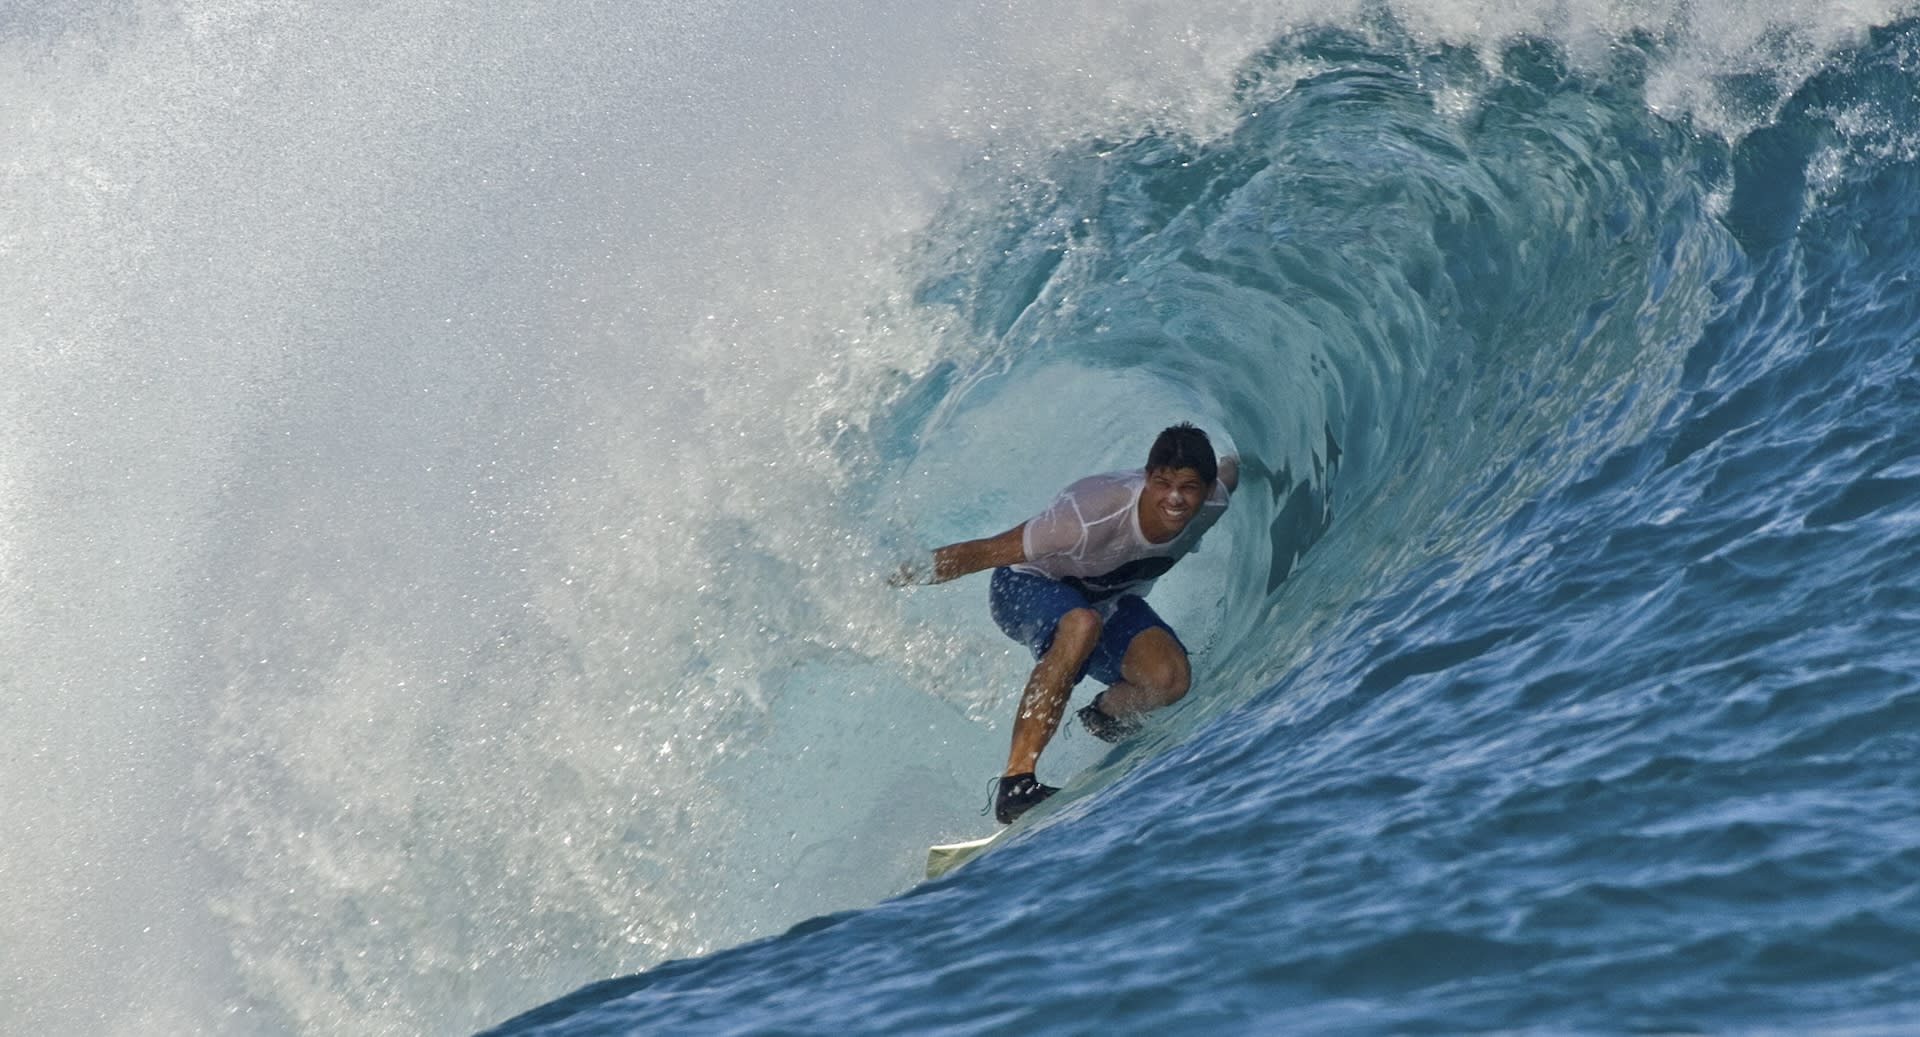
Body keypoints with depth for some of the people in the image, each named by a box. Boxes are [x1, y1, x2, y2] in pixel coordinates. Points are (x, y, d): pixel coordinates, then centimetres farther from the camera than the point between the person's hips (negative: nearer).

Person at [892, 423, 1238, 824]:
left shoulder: (1214, 501, -22)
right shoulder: (1091, 518, -39)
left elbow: (1231, 465, 3)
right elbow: (988, 552, -32)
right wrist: (909, 575, -31)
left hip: (1108, 600, 5)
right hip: (1028, 586, -5)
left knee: (1169, 678, -23)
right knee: (1082, 625, -41)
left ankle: (1105, 713, 13)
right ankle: (1015, 783, -41)